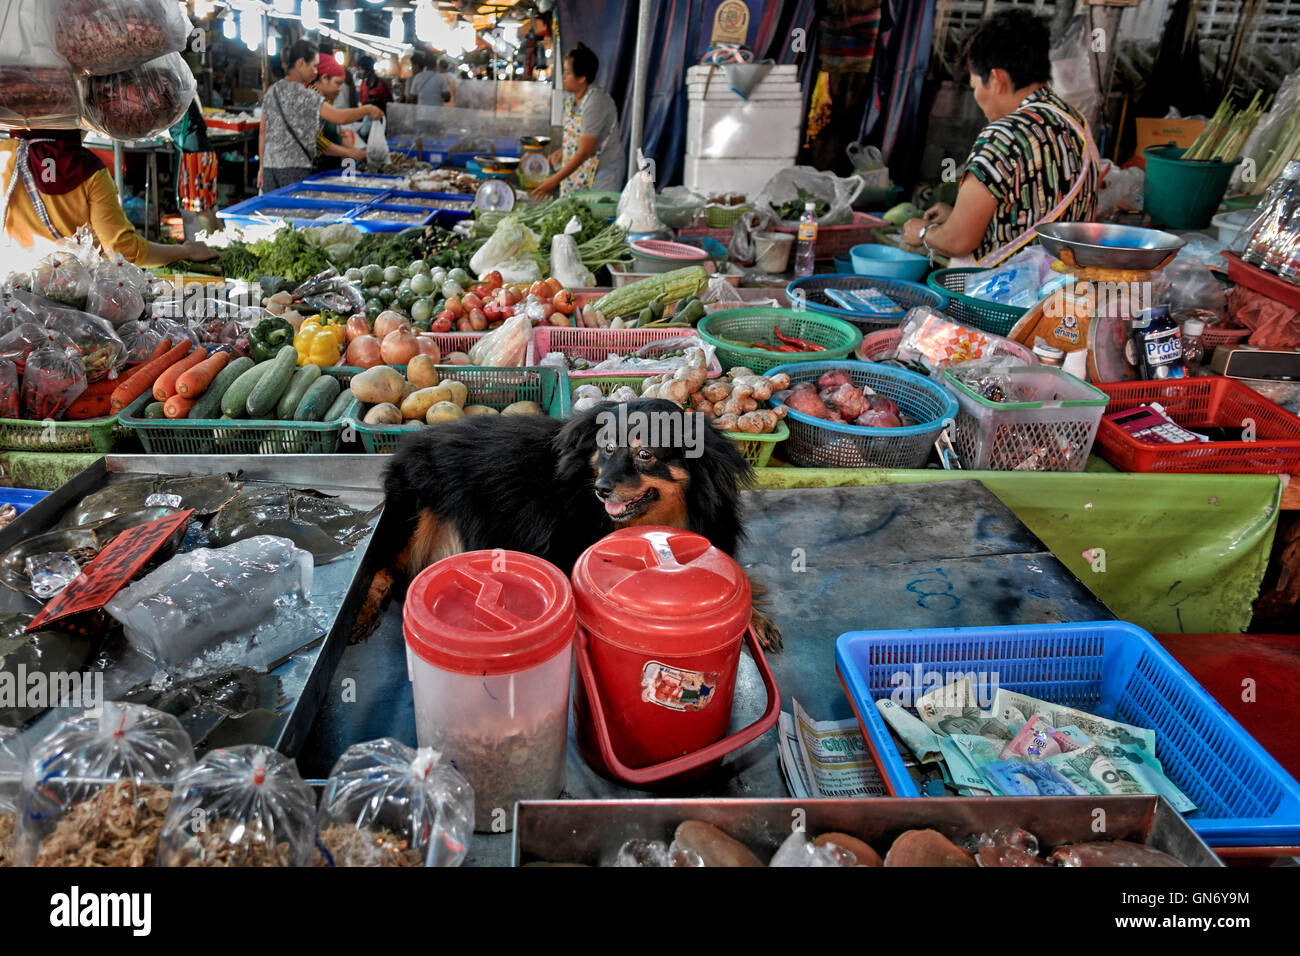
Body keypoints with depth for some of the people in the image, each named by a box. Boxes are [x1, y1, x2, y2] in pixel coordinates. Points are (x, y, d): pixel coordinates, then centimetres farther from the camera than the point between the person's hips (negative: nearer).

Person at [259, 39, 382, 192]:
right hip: (295, 168, -7)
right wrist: (368, 110, 2)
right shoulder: (304, 95, -10)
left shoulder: (271, 92, 13)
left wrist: (262, 166, 21)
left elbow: (263, 132, 16)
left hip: (270, 168, 7)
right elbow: (339, 117, -12)